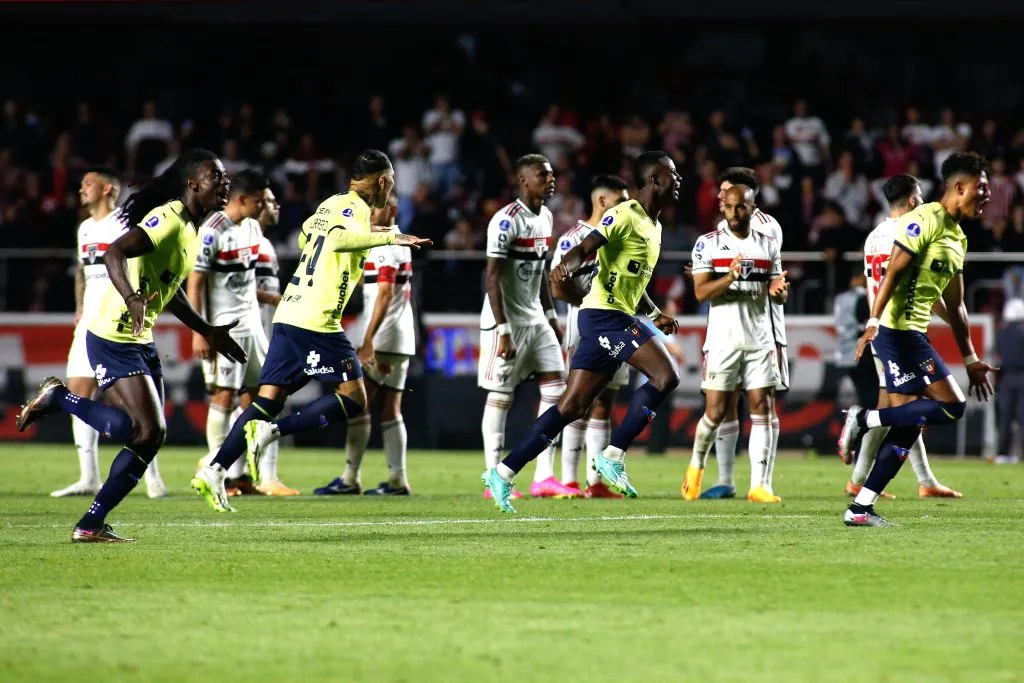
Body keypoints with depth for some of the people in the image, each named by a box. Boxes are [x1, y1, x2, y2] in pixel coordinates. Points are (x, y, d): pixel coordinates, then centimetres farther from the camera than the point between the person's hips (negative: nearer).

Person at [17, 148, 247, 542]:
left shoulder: (192, 229, 15)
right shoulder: (167, 219, -16)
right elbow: (115, 253, -29)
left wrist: (207, 331, 28)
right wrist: (132, 299, -45)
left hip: (141, 343, 10)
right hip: (114, 341, -10)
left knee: (150, 436, 5)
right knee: (147, 432, -16)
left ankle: (91, 525, 10)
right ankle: (58, 399, 1)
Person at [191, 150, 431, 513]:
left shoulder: (330, 203, 19)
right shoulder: (355, 207, -6)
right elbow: (337, 238, -27)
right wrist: (388, 237, -28)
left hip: (289, 314, 9)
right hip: (316, 320, -9)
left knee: (269, 399, 7)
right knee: (353, 398, -4)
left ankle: (214, 472, -3)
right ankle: (271, 430, -16)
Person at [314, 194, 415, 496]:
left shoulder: (384, 246, -12)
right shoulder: (401, 244, 18)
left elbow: (385, 294, -19)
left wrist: (368, 341, -23)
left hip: (383, 338, -10)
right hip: (402, 341, 10)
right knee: (390, 410, 8)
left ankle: (350, 479, -6)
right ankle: (397, 479, 5)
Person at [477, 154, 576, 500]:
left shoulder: (545, 217, 10)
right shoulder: (506, 221, -17)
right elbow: (493, 278, -19)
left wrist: (551, 315, 19)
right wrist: (502, 329, -23)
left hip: (535, 319, 9)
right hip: (508, 320, -8)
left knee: (556, 387, 2)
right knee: (500, 396, -3)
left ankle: (544, 478, 4)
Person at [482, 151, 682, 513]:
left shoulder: (654, 226, 21)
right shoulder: (624, 215, -9)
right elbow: (585, 248, -21)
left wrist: (654, 314, 20)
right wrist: (566, 265, -42)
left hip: (620, 317, 9)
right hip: (604, 313, -9)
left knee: (573, 406, 5)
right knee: (666, 375, -19)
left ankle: (503, 473, 6)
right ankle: (613, 456, -16)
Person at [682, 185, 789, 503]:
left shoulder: (768, 245, 10)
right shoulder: (708, 244, 0)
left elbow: (779, 295, 14)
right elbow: (701, 292, -8)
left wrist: (779, 290, -11)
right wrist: (730, 277, -26)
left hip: (759, 339, 3)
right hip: (722, 337, -3)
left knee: (762, 410, -5)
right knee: (715, 412, -2)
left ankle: (759, 485, -7)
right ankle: (696, 465, 25)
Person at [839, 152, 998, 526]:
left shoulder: (958, 238, 19)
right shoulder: (926, 220, -10)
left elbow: (955, 306, 24)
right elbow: (892, 272, -17)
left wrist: (971, 359, 25)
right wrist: (873, 323, -26)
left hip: (913, 334, 10)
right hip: (898, 330, -10)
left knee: (906, 427, 6)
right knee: (952, 406, -13)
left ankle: (860, 508, 7)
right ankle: (864, 419, -9)